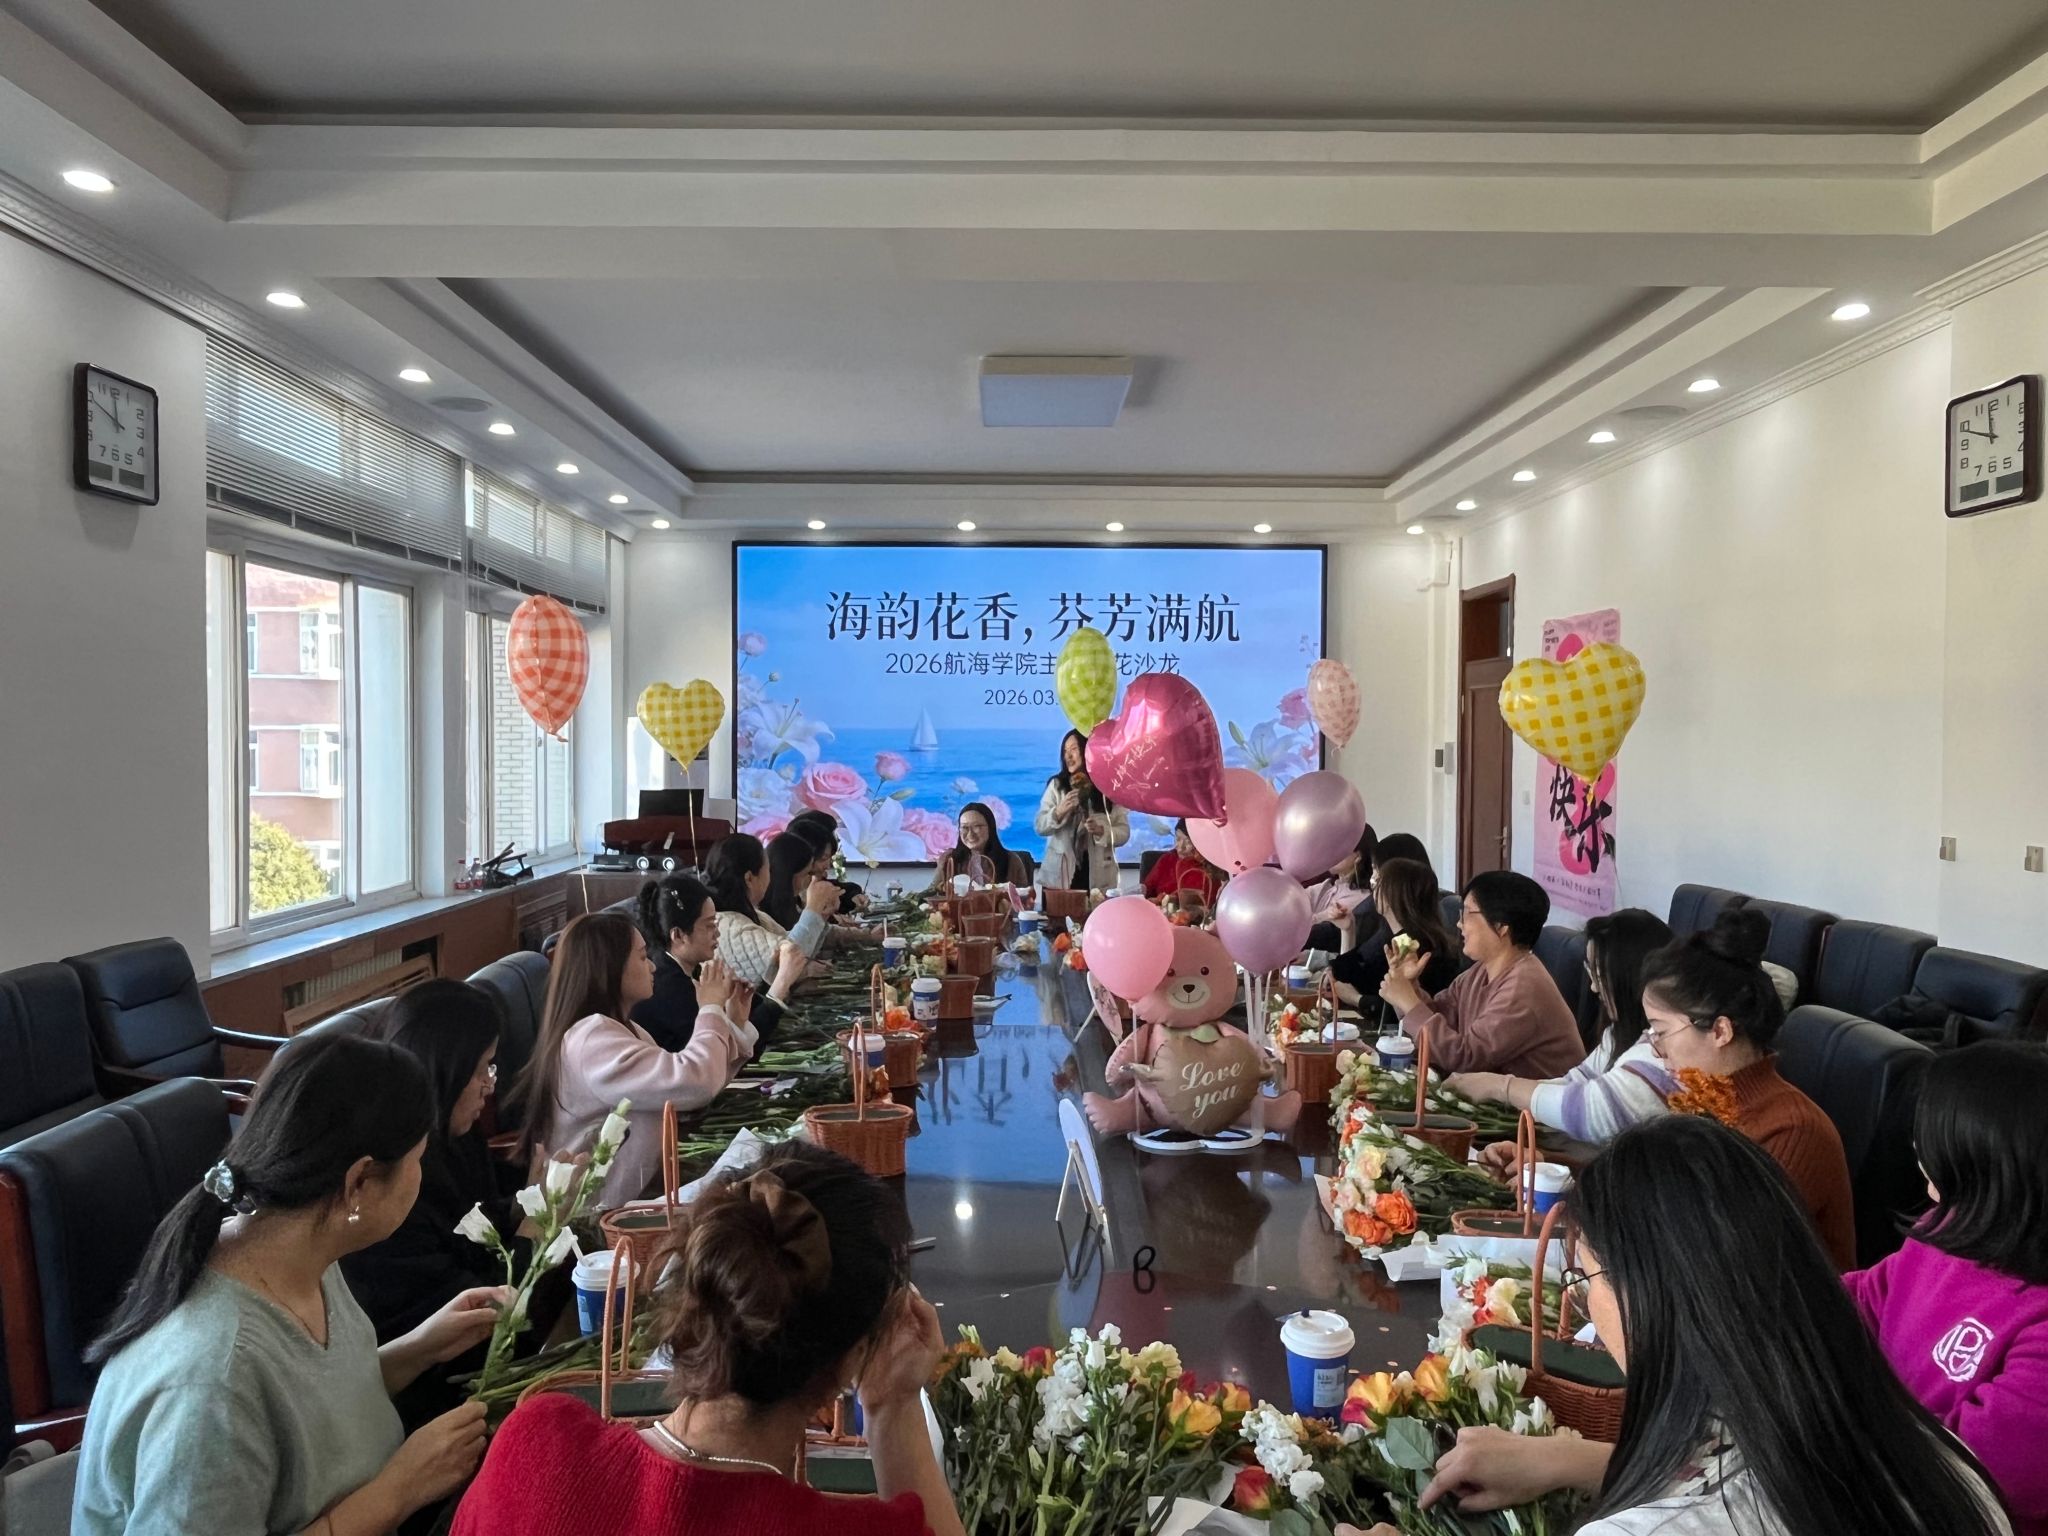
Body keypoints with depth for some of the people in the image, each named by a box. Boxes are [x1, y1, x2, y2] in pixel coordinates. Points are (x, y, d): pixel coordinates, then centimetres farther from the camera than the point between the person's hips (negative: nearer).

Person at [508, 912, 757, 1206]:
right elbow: (696, 1083, -30)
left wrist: (733, 1024, 6)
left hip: (630, 1196, 9)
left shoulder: (620, 1030, 12)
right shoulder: (591, 1038, -21)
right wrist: (711, 1009, -13)